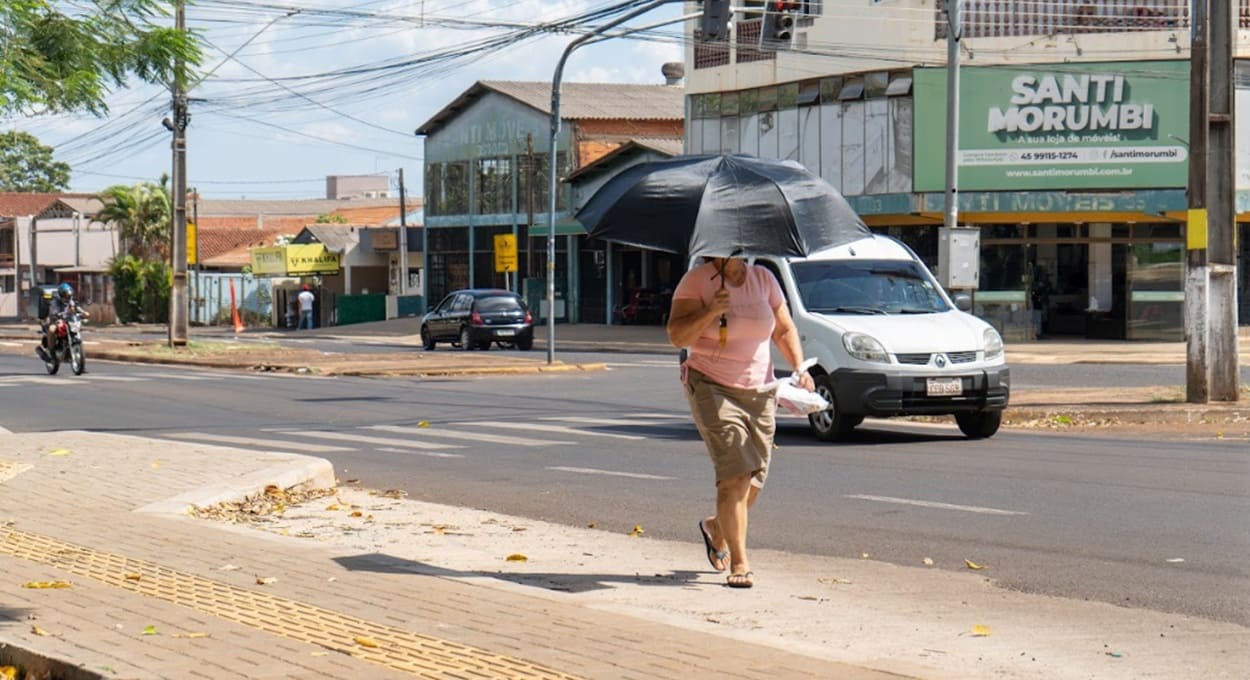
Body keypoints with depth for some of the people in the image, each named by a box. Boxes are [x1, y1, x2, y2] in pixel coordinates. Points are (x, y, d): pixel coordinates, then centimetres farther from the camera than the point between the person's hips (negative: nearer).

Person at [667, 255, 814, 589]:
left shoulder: (763, 279, 8)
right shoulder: (697, 280, -5)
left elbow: (785, 330, 14)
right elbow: (676, 335, -11)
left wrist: (799, 367, -3)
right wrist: (710, 312, -26)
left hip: (759, 392, 5)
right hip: (712, 389, -5)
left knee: (754, 481, 6)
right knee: (736, 475, -16)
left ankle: (716, 528, 37)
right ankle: (739, 563, -11)